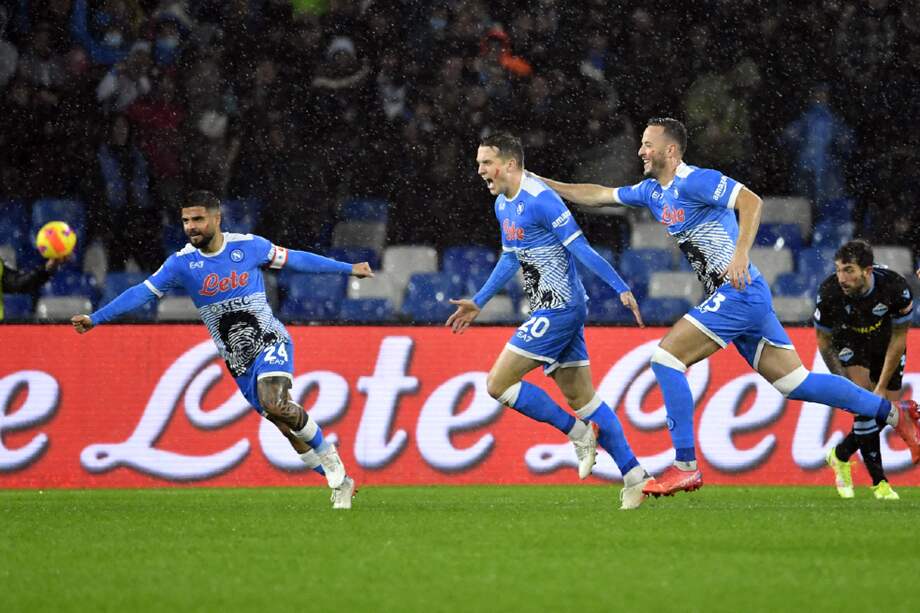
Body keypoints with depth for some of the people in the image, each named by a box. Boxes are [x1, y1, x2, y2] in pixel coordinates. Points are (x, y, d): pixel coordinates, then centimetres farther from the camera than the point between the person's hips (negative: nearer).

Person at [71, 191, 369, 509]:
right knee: (287, 428, 1)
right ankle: (340, 483, 16)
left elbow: (294, 259, 6)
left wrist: (348, 268, 14)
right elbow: (142, 292, -7)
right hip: (238, 362, 3)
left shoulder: (249, 246, -7)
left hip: (270, 340, -3)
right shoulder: (182, 263, -5)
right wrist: (94, 318, -15)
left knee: (275, 404, -29)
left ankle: (329, 457, -6)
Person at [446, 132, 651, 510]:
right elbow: (510, 259, 26)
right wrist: (478, 303, 29)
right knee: (580, 398, 9)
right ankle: (633, 476, 8)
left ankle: (577, 433, 0)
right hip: (553, 310, 10)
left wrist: (621, 288, -22)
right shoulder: (503, 205, 12)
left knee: (498, 384, -9)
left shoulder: (540, 200, -17)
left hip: (558, 309, -10)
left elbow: (580, 248, -19)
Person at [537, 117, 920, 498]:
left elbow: (751, 201, -22)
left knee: (666, 357, -12)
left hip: (738, 293, -9)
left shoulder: (694, 181, -11)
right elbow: (598, 195, 27)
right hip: (739, 299, 9)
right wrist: (545, 184, 23)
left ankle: (686, 466, -11)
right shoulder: (652, 191, 17)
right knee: (796, 383, 8)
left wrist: (740, 253, -33)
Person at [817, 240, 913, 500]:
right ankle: (879, 481, -13)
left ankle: (841, 454, 24)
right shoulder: (829, 293, -32)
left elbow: (898, 339, -19)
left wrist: (882, 387, -19)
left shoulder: (896, 287, -33)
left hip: (886, 342, 2)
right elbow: (824, 342, -15)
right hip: (850, 340, -2)